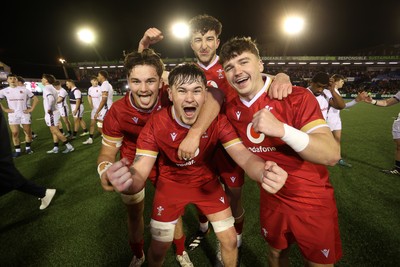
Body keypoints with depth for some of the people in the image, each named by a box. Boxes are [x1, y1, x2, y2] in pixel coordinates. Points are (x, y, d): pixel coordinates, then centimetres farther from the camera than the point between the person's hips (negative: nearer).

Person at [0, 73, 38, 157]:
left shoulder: (24, 89, 3)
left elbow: (35, 99, 5)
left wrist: (31, 109, -2)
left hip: (24, 114, 0)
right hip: (13, 115, 1)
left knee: (28, 132, 3)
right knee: (15, 133, 0)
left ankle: (28, 148, 18)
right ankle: (17, 150, 9)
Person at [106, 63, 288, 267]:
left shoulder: (217, 120, -22)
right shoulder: (155, 124, -25)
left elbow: (245, 157, -27)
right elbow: (140, 173, -28)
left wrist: (264, 173, -52)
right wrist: (127, 180, -54)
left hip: (207, 182, 2)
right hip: (171, 184, -1)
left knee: (230, 240, 8)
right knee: (158, 249, 10)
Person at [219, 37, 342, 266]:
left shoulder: (297, 97, -22)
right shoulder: (232, 109, -8)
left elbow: (332, 155, -30)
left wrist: (281, 129, -42)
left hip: (313, 202, -3)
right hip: (271, 199, 4)